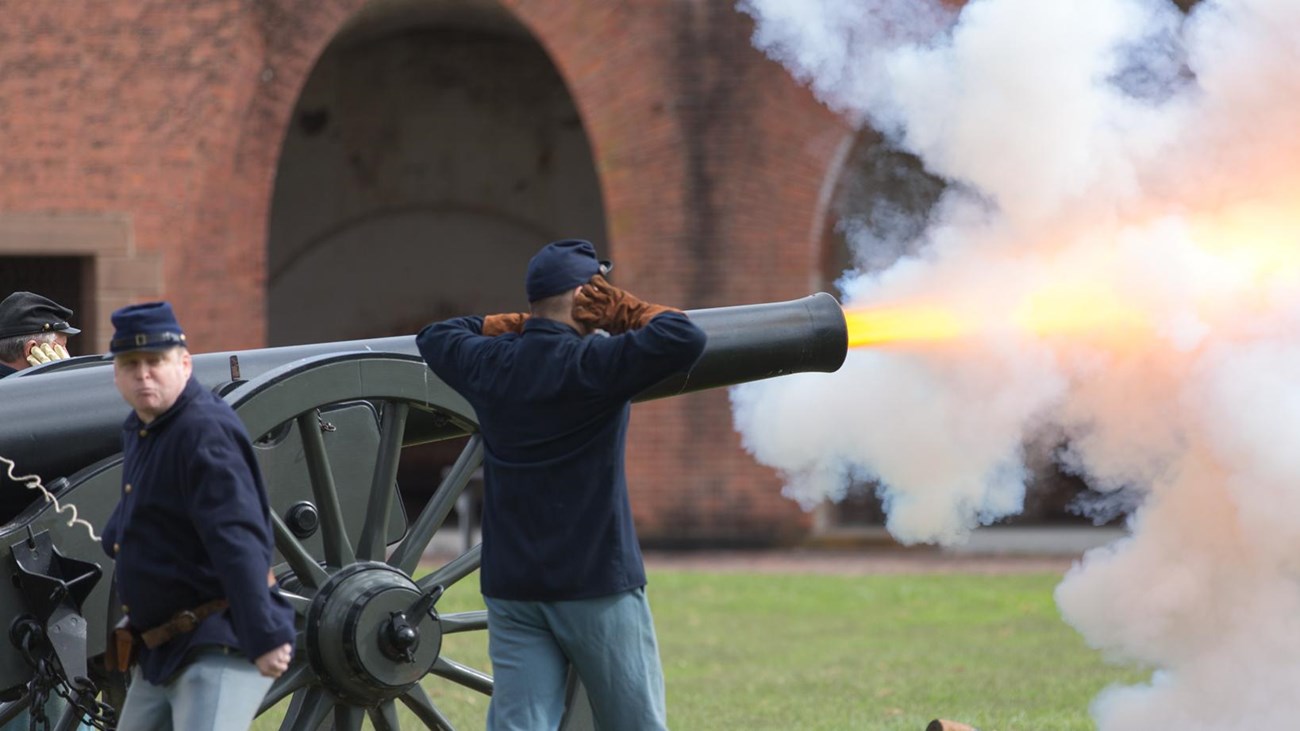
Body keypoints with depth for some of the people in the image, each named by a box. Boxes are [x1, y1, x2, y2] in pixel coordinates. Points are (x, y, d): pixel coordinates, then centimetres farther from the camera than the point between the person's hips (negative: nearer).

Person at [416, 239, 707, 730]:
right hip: (598, 585, -5)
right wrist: (624, 310, -6)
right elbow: (684, 339, -24)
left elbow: (435, 337, 25)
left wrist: (521, 323, 19)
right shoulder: (592, 364, -14)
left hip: (512, 588, 5)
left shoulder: (490, 365, 4)